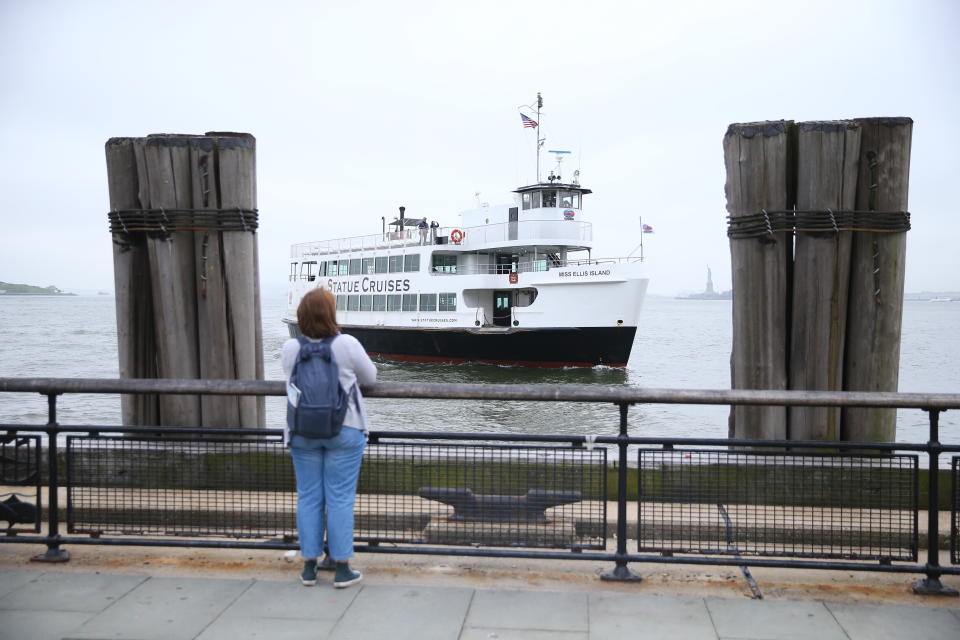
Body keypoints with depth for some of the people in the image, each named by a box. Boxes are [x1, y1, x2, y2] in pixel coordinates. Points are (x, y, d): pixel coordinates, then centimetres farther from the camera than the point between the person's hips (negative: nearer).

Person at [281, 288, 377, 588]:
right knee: (340, 499, 2)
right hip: (344, 431, -3)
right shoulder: (347, 344, -12)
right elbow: (370, 376, 2)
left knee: (308, 498, 11)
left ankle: (309, 568, 17)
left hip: (302, 432, 3)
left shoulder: (290, 348, -2)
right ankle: (342, 569, 8)